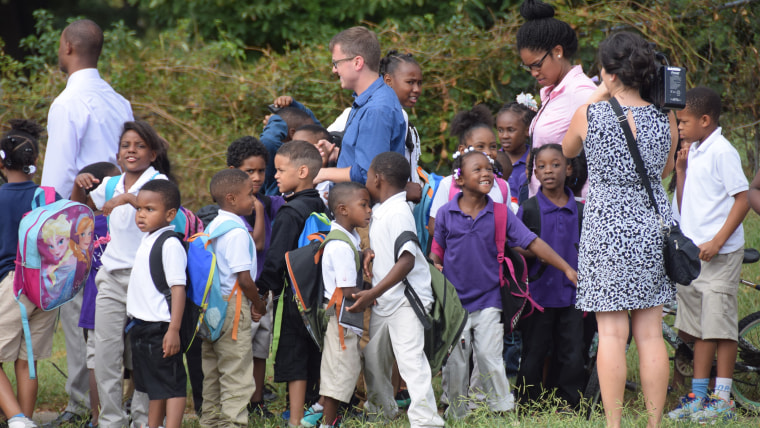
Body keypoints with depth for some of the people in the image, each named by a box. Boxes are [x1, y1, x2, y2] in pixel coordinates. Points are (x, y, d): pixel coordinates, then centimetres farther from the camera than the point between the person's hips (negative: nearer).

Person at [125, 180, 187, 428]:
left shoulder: (171, 245, -16)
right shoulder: (147, 240, 13)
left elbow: (178, 288, -20)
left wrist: (174, 330, -24)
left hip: (161, 327, -10)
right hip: (142, 326, 10)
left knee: (171, 384, -7)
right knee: (152, 384, 16)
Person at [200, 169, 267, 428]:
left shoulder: (212, 227, 11)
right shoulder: (237, 231, -17)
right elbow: (244, 278, -20)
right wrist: (259, 304, -3)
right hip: (233, 306, -9)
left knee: (212, 372, 15)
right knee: (237, 374, -5)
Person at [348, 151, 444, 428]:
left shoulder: (398, 213, -18)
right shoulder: (378, 211, 11)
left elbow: (406, 261, -26)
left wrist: (373, 293, -29)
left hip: (406, 299, -10)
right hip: (383, 301, 10)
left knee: (411, 359, -15)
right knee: (372, 357, 18)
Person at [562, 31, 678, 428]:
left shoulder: (588, 115, -9)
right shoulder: (664, 120, -1)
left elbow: (567, 151, 13)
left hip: (606, 227, -3)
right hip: (652, 227, 3)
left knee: (611, 332, -1)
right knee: (650, 332, 8)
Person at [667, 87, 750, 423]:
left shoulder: (722, 152, -11)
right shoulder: (694, 152, 14)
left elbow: (742, 200, -15)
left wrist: (718, 241, -20)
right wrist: (681, 169, 6)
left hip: (719, 255, -8)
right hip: (692, 253, 8)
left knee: (720, 326, -6)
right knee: (700, 329, 11)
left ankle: (723, 399, -3)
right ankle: (698, 396, 15)